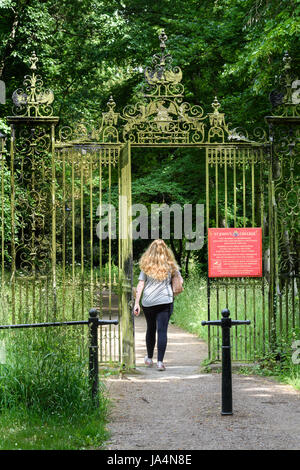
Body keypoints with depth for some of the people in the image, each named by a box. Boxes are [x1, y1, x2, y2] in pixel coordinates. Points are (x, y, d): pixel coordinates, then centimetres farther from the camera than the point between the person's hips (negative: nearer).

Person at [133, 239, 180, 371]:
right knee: (162, 331, -4)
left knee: (151, 329, 18)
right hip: (165, 301, -1)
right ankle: (160, 361, -12)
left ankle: (149, 359, 30)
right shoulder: (170, 266, 4)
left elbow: (140, 284, 0)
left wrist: (136, 303, -1)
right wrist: (172, 292, 29)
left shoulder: (146, 266, 4)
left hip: (148, 302, 1)